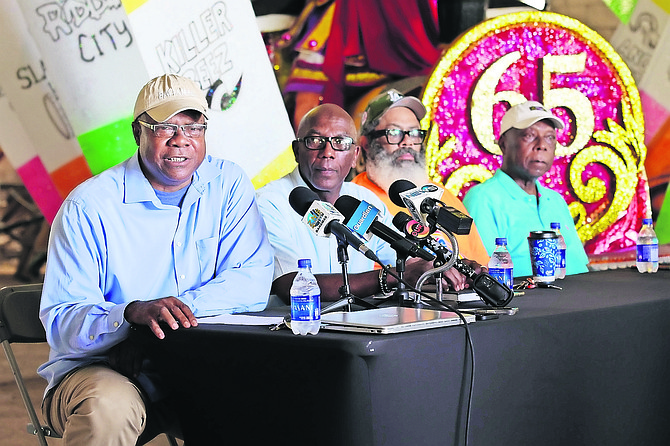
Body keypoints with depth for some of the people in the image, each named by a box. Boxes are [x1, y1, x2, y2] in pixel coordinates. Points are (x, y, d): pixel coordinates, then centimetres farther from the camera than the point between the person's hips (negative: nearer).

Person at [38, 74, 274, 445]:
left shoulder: (229, 185, 2)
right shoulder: (88, 206, -9)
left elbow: (254, 282, -7)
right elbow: (60, 322, -13)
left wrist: (175, 306, -22)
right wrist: (132, 313, -34)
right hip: (98, 367, -3)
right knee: (110, 406, -36)